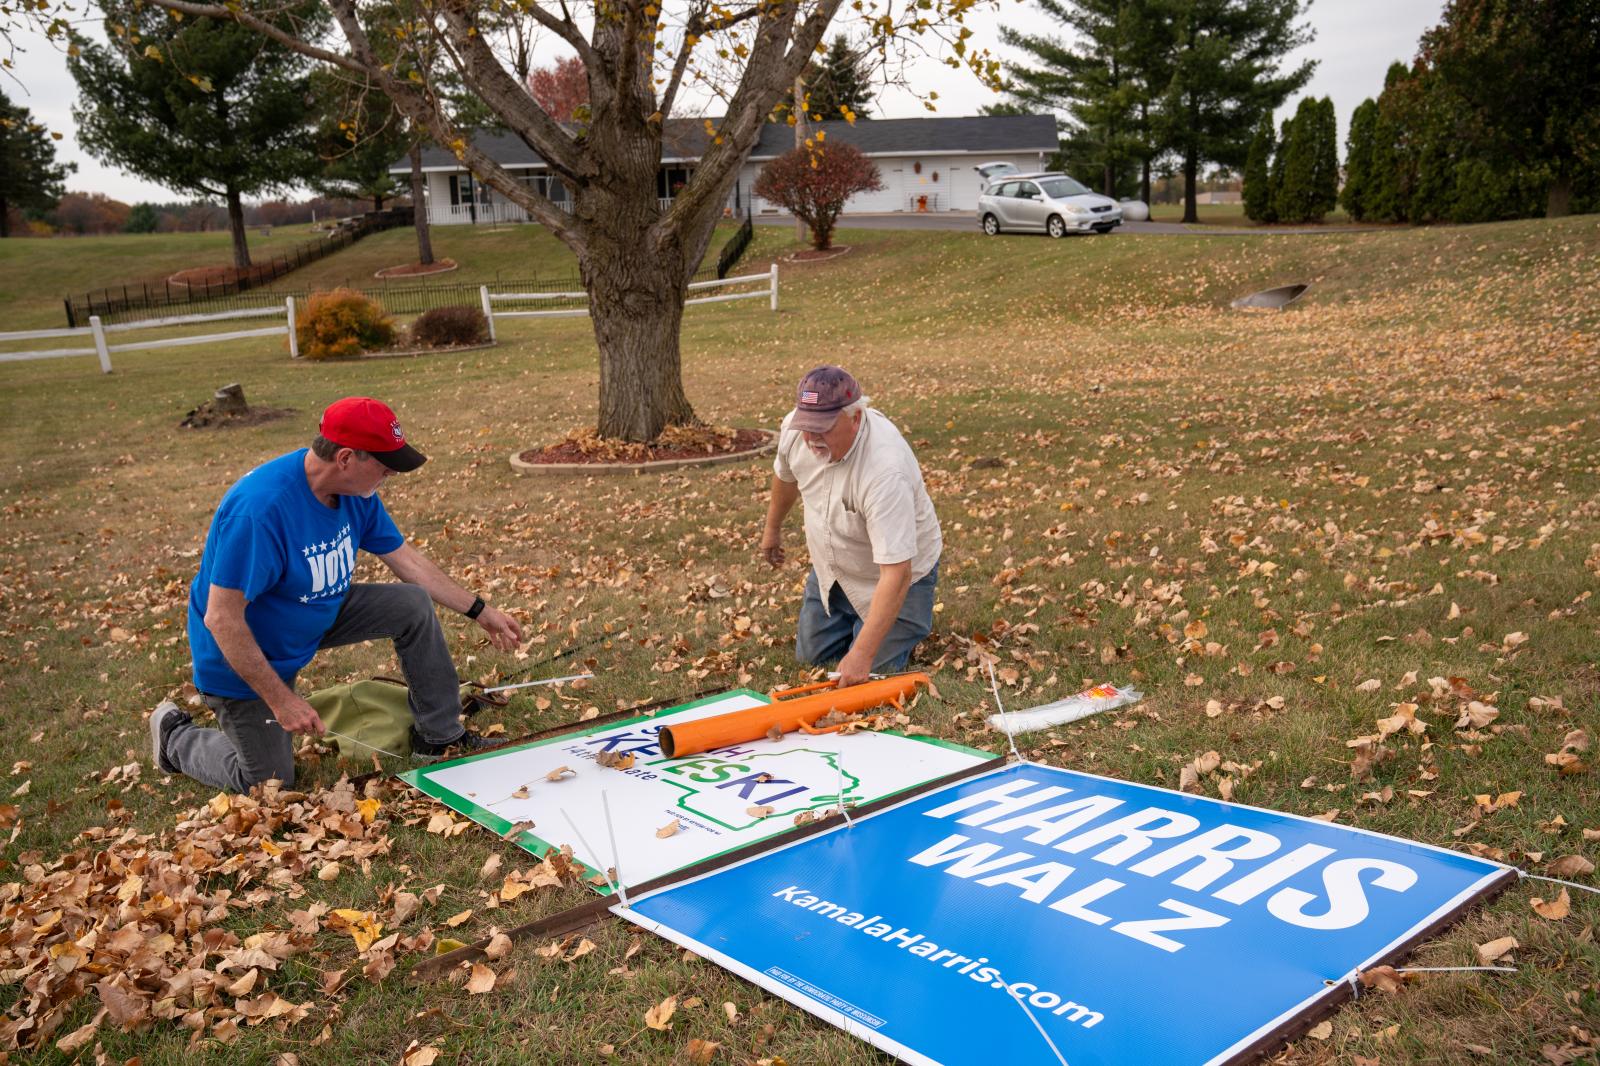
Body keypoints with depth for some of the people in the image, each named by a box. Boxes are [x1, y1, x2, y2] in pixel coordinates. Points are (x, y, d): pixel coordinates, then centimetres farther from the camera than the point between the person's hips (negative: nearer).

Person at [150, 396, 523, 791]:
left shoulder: (356, 491, -13)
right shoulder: (260, 509, -38)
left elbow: (406, 559, 1)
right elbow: (221, 619, -34)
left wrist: (481, 611, 4)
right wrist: (281, 701, -30)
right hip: (245, 653, -7)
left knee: (413, 604, -8)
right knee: (271, 782, 4)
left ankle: (440, 736, 6)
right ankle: (175, 735, 29)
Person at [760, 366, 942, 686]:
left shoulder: (885, 470, -42)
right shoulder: (794, 427, -21)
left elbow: (895, 573, -42)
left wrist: (862, 655, -44)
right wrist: (772, 527, 22)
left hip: (896, 572, -6)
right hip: (831, 568, 6)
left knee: (870, 673, -4)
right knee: (811, 656, 15)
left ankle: (915, 618, 22)